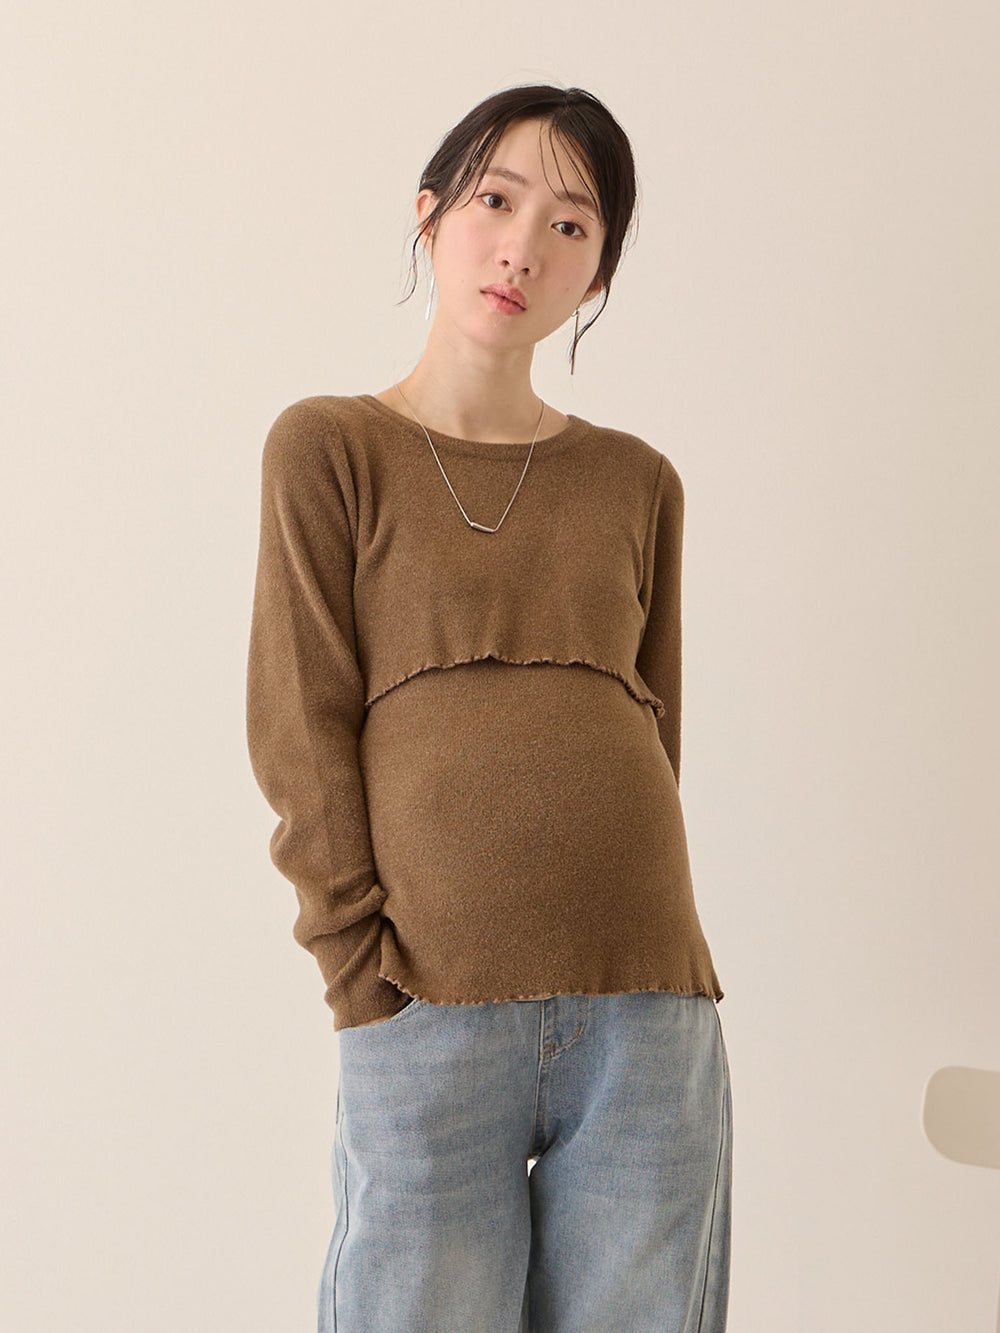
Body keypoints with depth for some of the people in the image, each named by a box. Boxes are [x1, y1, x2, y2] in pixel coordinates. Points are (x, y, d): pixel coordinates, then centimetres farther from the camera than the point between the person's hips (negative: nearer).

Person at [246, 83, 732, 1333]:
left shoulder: (637, 483, 13)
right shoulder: (328, 448, 5)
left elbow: (657, 730, 14)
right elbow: (299, 730, -1)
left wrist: (638, 963, 4)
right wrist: (364, 976, -8)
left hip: (645, 1011, 3)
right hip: (429, 1012, -2)